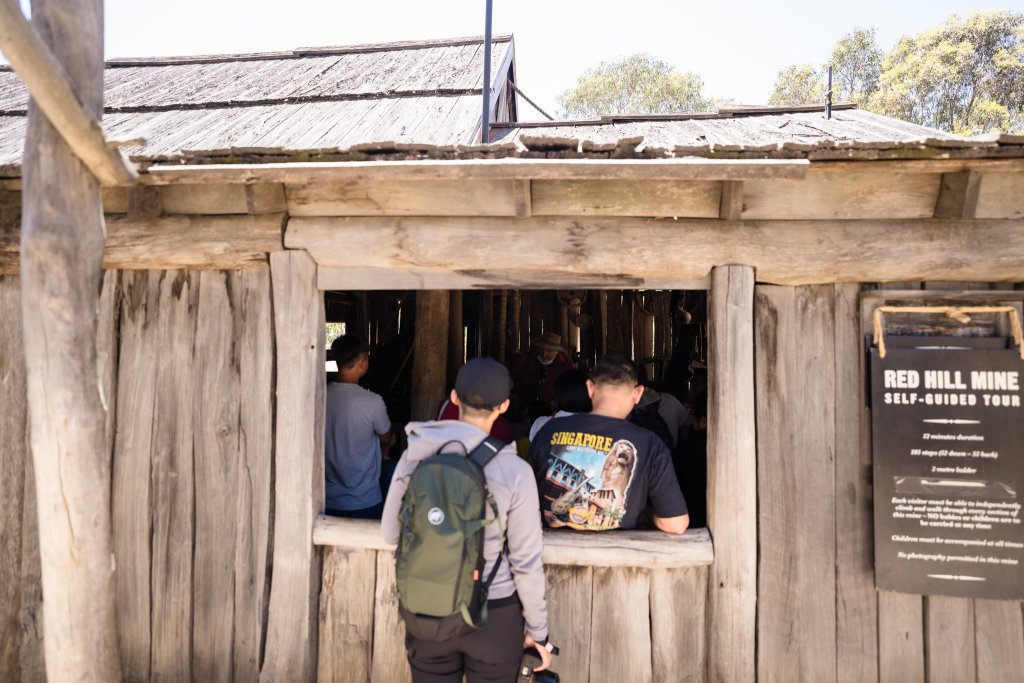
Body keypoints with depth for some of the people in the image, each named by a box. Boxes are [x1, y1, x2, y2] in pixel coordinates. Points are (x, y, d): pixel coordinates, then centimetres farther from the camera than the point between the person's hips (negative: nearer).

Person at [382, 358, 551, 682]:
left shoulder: (415, 456, -9)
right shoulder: (515, 471, -17)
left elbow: (391, 533, 3)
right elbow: (527, 562, -12)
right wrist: (537, 629, 2)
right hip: (494, 616, -2)